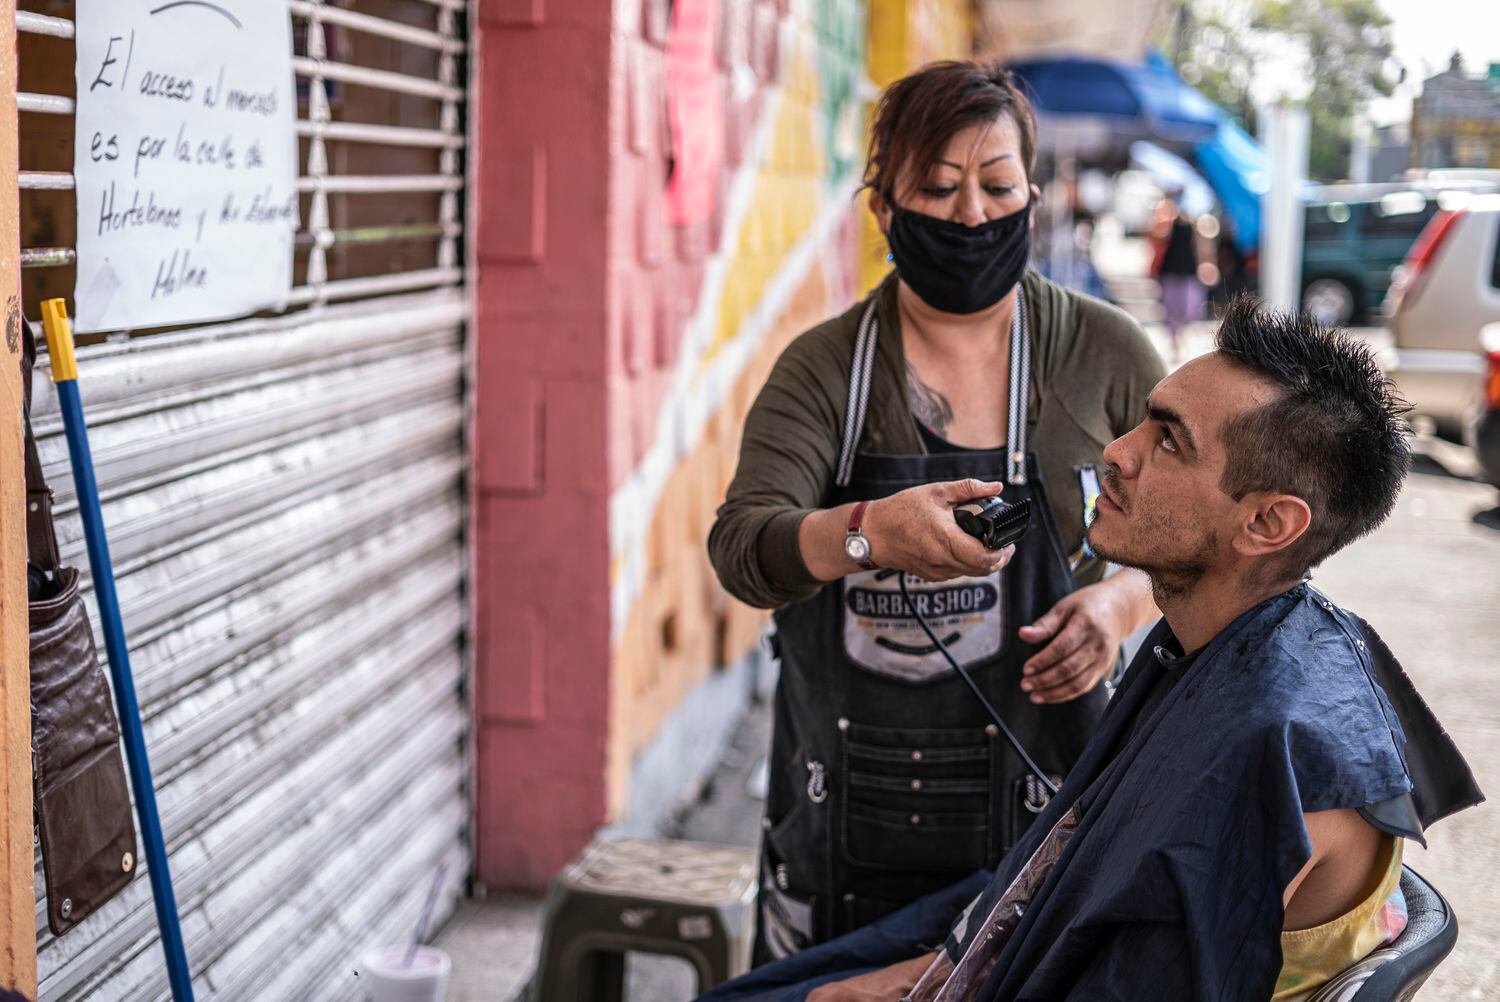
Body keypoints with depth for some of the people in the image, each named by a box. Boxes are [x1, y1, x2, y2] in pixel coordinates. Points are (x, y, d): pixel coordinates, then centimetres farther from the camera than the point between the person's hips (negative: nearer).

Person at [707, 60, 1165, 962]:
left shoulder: (1101, 353, -1)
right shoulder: (824, 370, -1)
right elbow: (742, 550, -16)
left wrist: (1122, 600, -13)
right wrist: (871, 533, -36)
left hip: (1042, 803, 0)